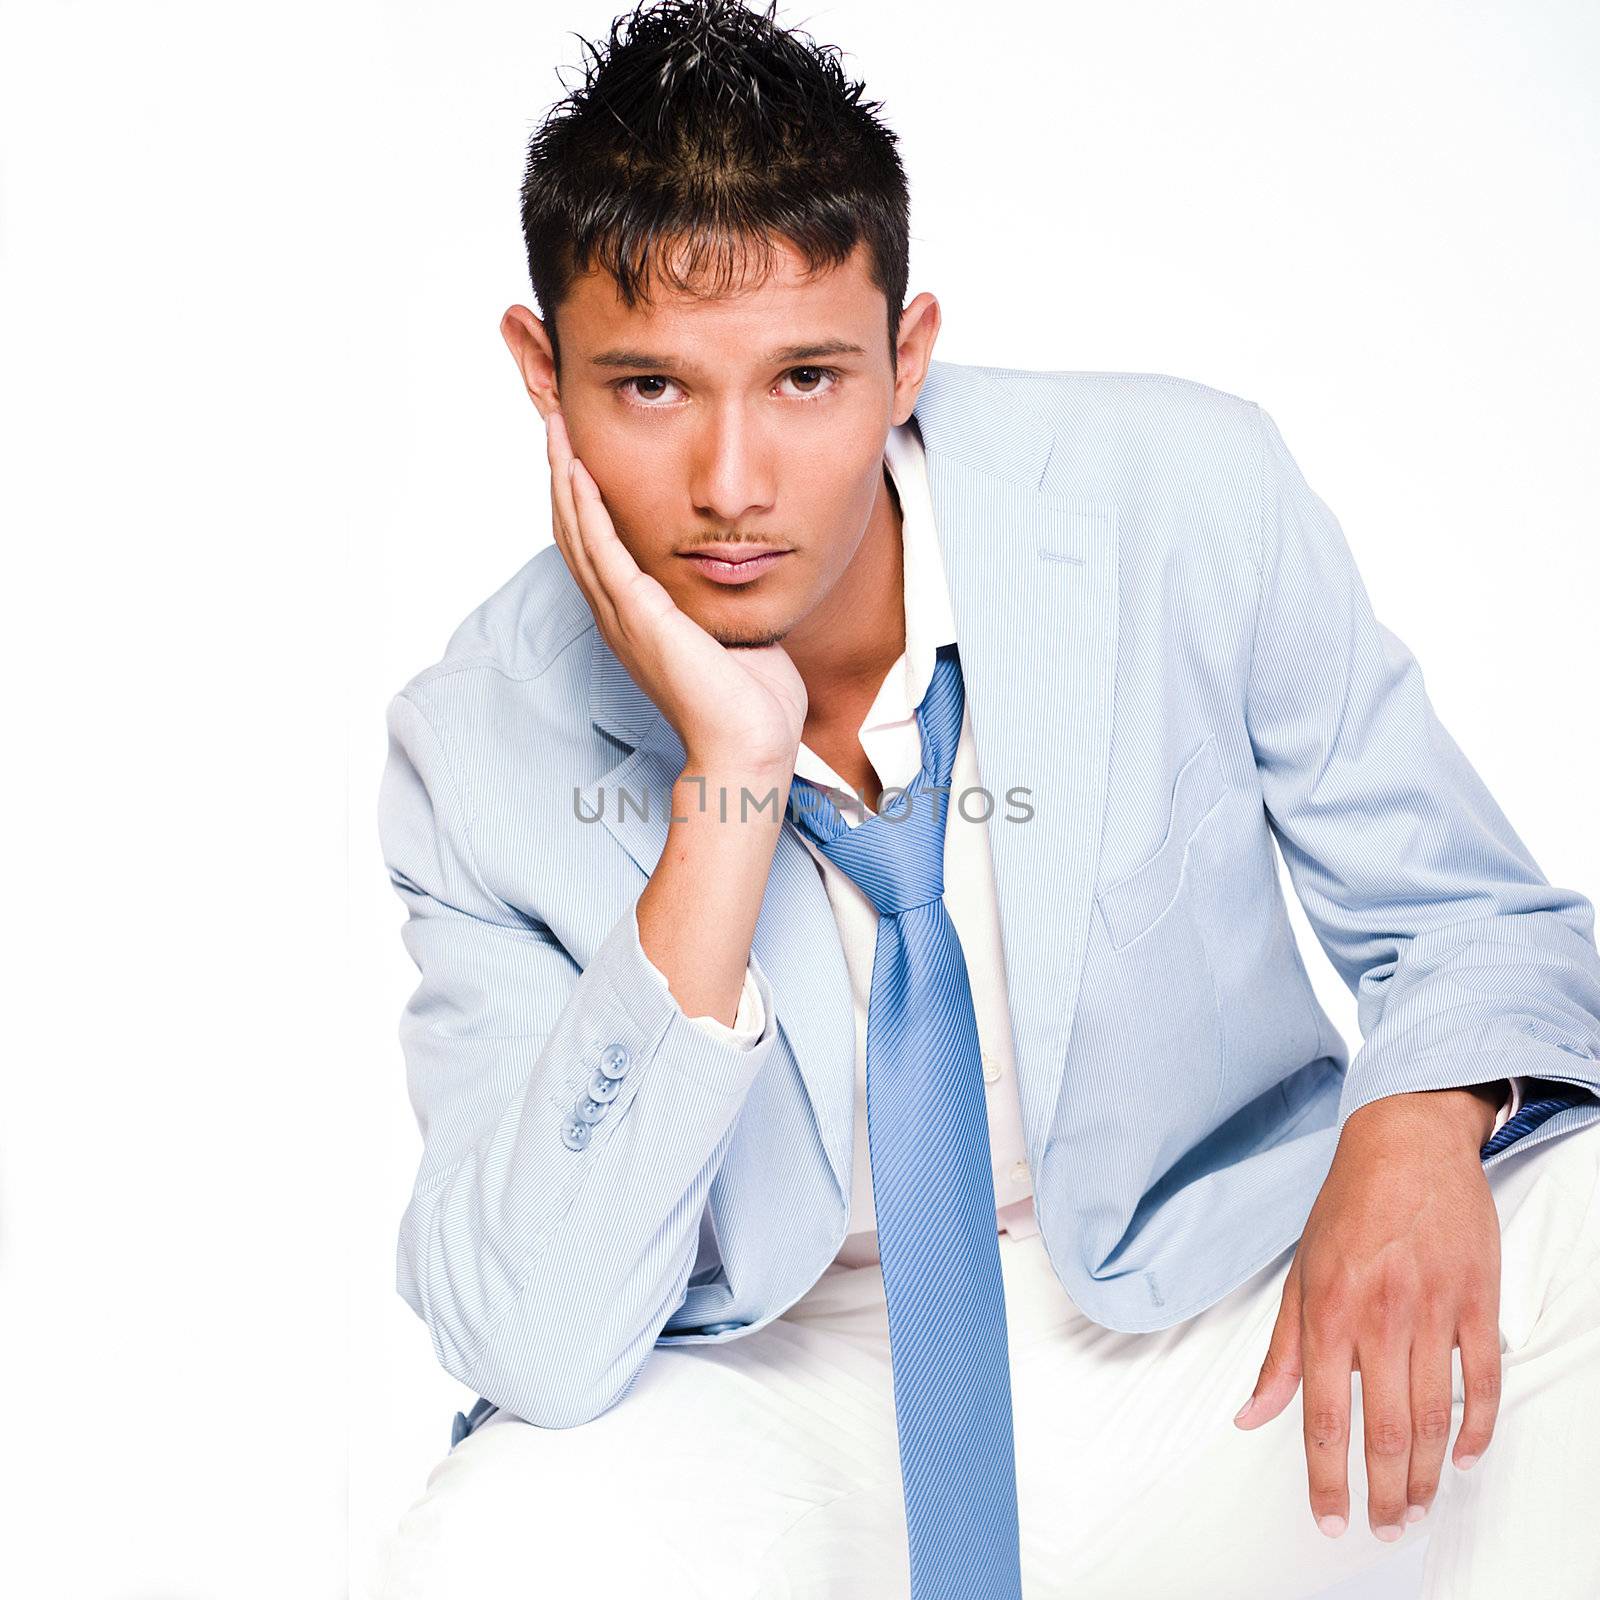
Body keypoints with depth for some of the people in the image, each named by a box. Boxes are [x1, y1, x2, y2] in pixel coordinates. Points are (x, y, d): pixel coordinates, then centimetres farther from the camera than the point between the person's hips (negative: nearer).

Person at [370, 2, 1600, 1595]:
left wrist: (1423, 1120, -26)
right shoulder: (479, 752, -13)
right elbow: (529, 1355, -21)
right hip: (796, 1397, 0)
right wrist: (727, 786, -28)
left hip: (1240, 1339, 1)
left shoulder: (1194, 496, -12)